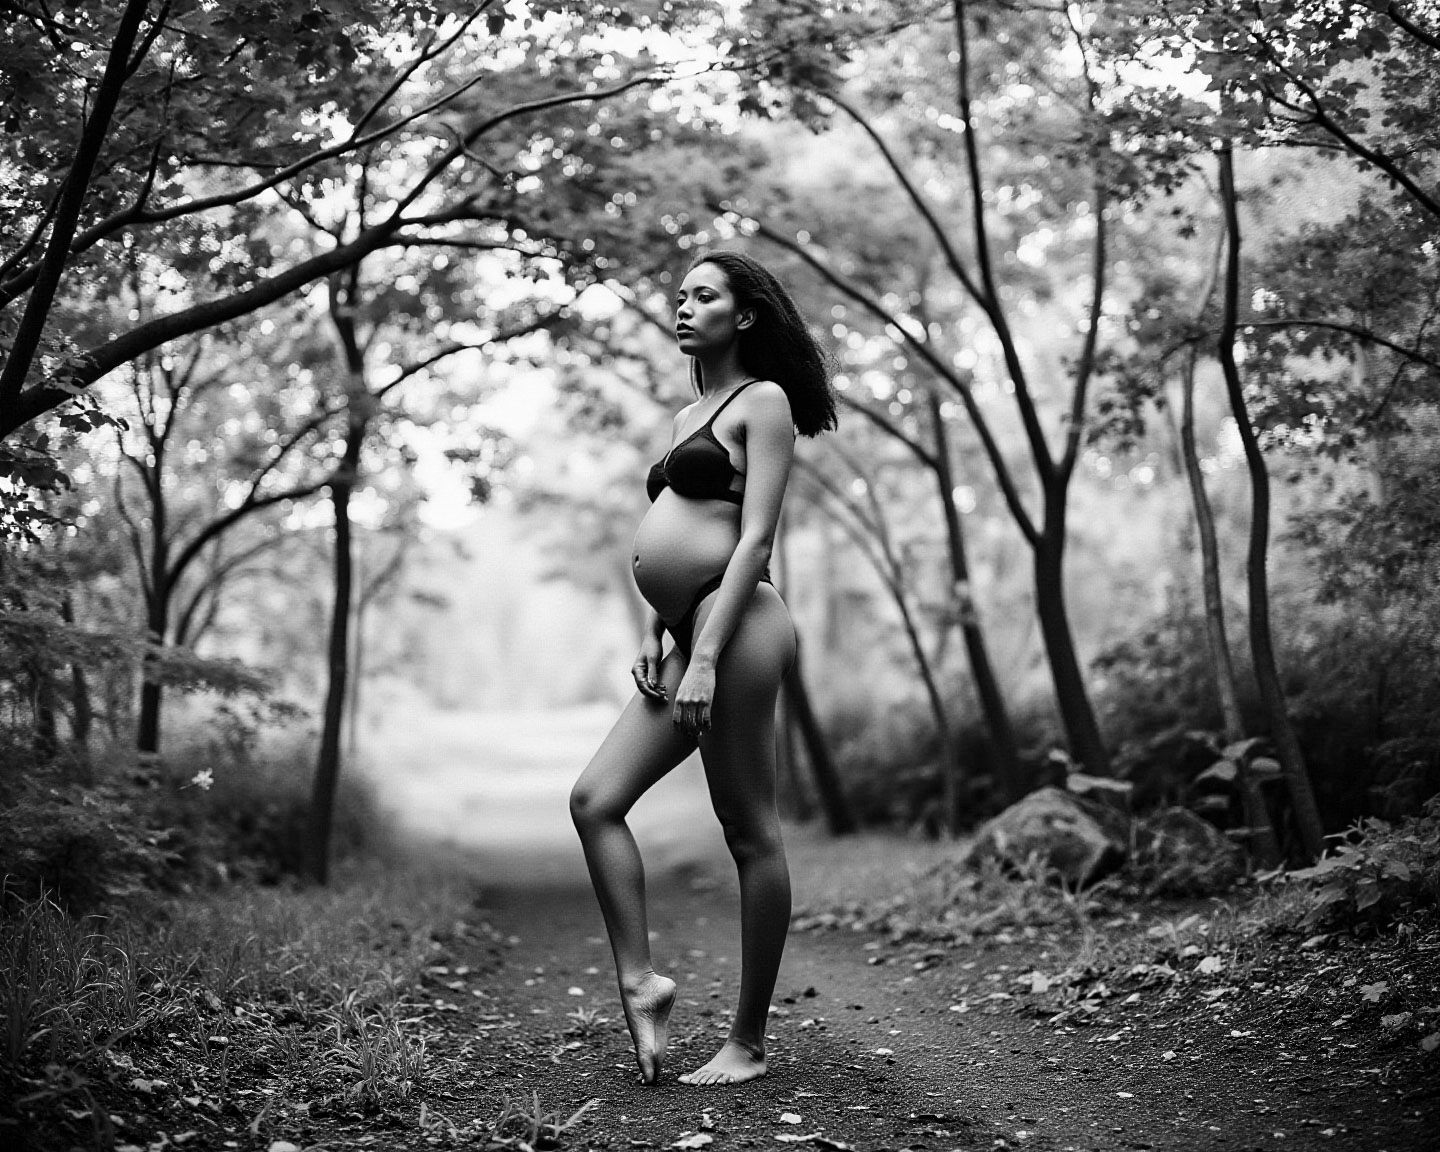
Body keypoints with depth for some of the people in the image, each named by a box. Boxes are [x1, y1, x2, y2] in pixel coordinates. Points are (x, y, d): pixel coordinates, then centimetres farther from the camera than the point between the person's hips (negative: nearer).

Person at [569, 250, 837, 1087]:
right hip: (689, 636, 9)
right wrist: (655, 635, 12)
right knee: (596, 801, 1)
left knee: (752, 836, -3)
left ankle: (749, 1044, 4)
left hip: (736, 627, -9)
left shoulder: (763, 402, -2)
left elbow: (755, 540, -12)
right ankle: (640, 981, 3)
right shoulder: (691, 413, 23)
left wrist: (706, 656, -18)